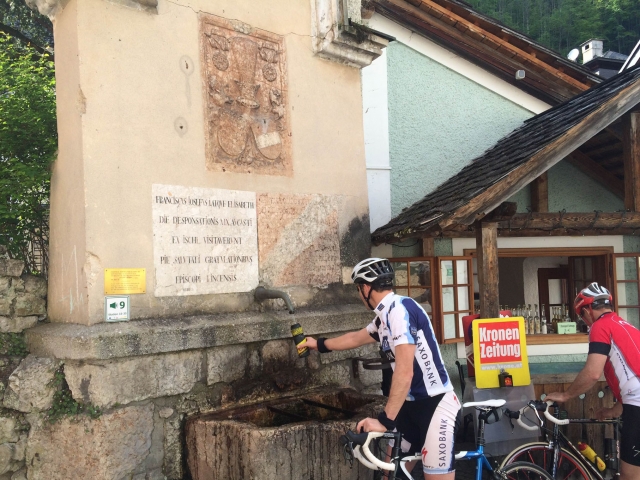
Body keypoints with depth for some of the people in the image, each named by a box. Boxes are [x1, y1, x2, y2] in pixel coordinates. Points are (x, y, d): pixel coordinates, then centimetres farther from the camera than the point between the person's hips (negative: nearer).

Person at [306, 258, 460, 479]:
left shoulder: (400, 309, -19)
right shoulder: (384, 316, 10)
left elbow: (405, 372, -25)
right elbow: (355, 338, 30)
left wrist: (385, 420, -24)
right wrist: (319, 344, 42)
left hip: (435, 404, -9)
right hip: (411, 403, 9)